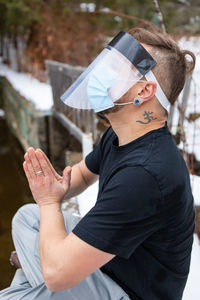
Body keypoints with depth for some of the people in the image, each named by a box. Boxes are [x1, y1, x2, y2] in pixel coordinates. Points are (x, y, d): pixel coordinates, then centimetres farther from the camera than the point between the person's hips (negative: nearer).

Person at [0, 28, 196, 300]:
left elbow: (57, 272, -35)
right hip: (106, 256, 9)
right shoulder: (118, 136, -6)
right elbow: (84, 172, 15)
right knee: (27, 215, 10)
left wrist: (49, 202, -16)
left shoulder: (145, 174, -38)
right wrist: (57, 187, -10)